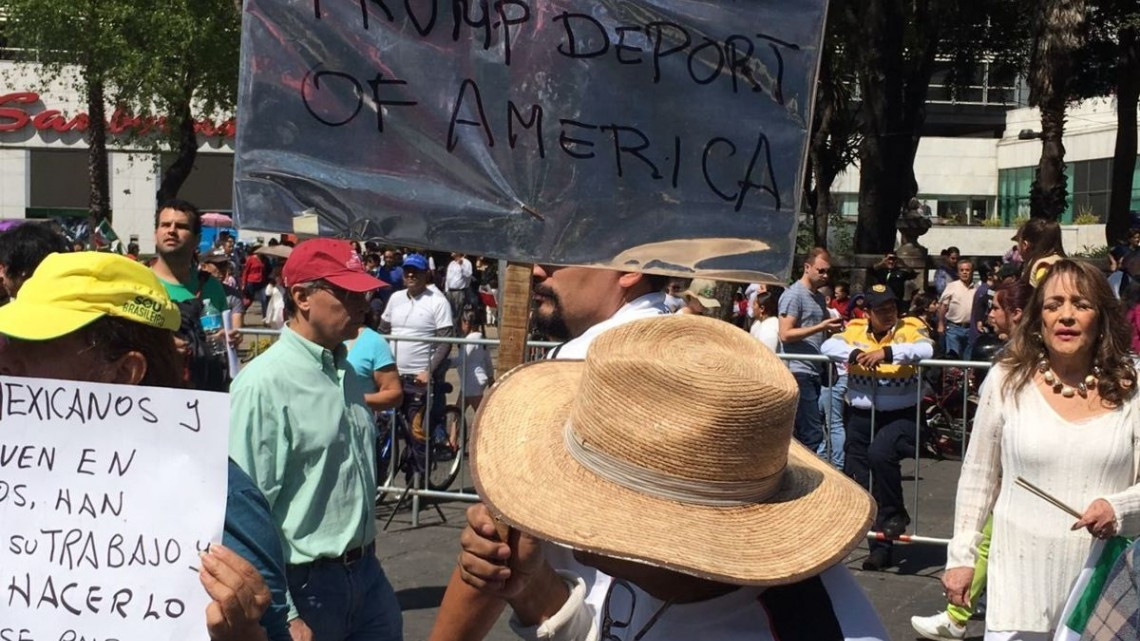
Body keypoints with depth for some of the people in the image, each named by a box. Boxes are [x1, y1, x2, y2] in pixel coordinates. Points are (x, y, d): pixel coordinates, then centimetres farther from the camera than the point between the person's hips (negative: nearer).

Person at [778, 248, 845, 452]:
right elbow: (785, 334, -15)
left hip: (815, 372, 9)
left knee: (803, 433, 10)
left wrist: (833, 328, 3)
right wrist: (820, 327, -20)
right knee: (813, 434, -12)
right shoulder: (794, 295, -8)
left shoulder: (819, 298, 18)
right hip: (798, 372, -9)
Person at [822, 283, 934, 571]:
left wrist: (886, 352, -32)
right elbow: (828, 346, -7)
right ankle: (881, 547, 22)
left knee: (880, 454, -33)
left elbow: (925, 349, -23)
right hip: (861, 416, 5)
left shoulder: (910, 328, -3)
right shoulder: (855, 329, 6)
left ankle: (896, 515, -8)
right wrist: (855, 354, -24)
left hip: (900, 415, -5)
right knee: (861, 483, 8)